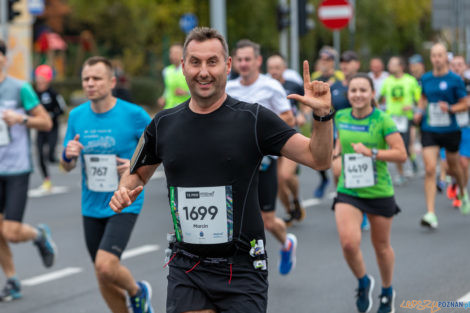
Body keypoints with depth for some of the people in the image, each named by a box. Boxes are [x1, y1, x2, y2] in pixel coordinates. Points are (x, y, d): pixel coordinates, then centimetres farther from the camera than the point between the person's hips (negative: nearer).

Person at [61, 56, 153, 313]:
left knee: (105, 266, -20)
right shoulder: (77, 116, 2)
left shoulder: (134, 114, -10)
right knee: (103, 279, 9)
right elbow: (67, 167, 10)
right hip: (91, 206, 5)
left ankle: (137, 291, 11)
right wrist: (68, 156, -13)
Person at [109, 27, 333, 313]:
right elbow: (138, 174, 20)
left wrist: (323, 115, -22)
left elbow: (318, 158, -6)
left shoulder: (254, 119, -4)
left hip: (242, 268, -2)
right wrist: (124, 191, -1)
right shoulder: (163, 124, 5)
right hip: (186, 269, 2)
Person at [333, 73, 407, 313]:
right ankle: (363, 282, 11)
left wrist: (372, 153, -25)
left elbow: (401, 154, -14)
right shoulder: (341, 117, 1)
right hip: (348, 192, 2)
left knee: (381, 246, 13)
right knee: (349, 242, -19)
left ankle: (387, 291, 39)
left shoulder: (382, 120, -11)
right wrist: (335, 151, 1)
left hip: (379, 192, -2)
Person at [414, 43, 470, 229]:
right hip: (429, 130, 2)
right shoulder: (425, 79, 4)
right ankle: (431, 214, -15)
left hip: (450, 130, -2)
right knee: (429, 169, -12)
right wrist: (419, 111, 5)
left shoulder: (455, 80, -7)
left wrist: (450, 108, -20)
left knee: (453, 168, 16)